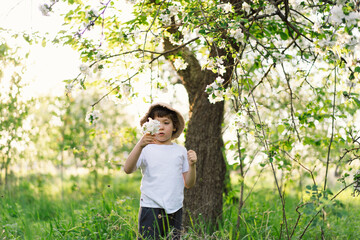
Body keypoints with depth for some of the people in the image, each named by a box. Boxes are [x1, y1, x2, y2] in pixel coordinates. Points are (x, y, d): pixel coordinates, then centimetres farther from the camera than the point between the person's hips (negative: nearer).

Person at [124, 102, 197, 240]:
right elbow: (128, 169, -17)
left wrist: (192, 165, -6)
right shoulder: (146, 149, 0)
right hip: (151, 209, -3)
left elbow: (188, 184, 12)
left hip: (175, 210, 4)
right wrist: (139, 145, -28)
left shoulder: (180, 151, 11)